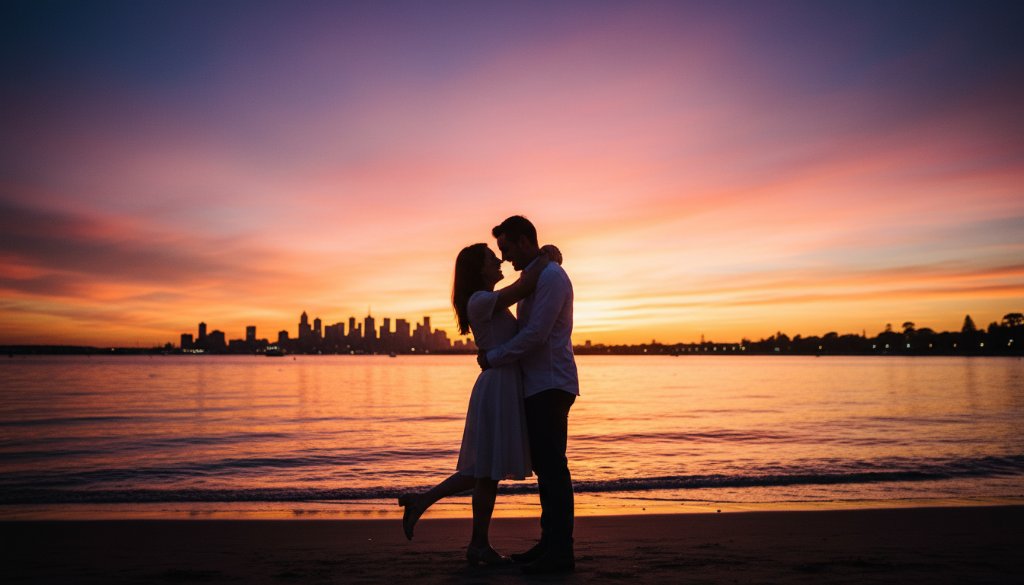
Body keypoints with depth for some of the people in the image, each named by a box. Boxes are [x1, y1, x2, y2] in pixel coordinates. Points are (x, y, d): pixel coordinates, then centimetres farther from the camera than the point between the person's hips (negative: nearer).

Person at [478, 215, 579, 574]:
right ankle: (550, 543, 20)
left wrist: (493, 358, -8)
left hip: (550, 386, -10)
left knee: (552, 467, -6)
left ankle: (560, 552, 0)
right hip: (538, 386, 10)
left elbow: (535, 334, -18)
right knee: (544, 465, 12)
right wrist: (492, 349, 10)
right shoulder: (534, 277, 20)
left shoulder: (551, 276, -11)